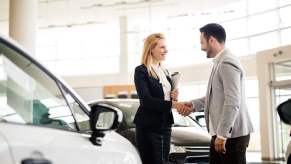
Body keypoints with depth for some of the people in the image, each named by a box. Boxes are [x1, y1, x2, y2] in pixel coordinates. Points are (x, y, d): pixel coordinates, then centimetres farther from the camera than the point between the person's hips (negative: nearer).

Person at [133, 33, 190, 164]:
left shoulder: (165, 72, 15)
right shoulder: (141, 71, -9)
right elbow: (146, 100, -19)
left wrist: (174, 97, -2)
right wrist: (172, 104, -25)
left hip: (165, 125, 7)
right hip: (148, 127, -7)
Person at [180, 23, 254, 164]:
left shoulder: (227, 63, -16)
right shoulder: (220, 62, 15)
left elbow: (233, 102, -22)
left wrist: (222, 135, -22)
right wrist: (194, 105, 15)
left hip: (232, 134, -10)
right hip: (220, 132, 10)